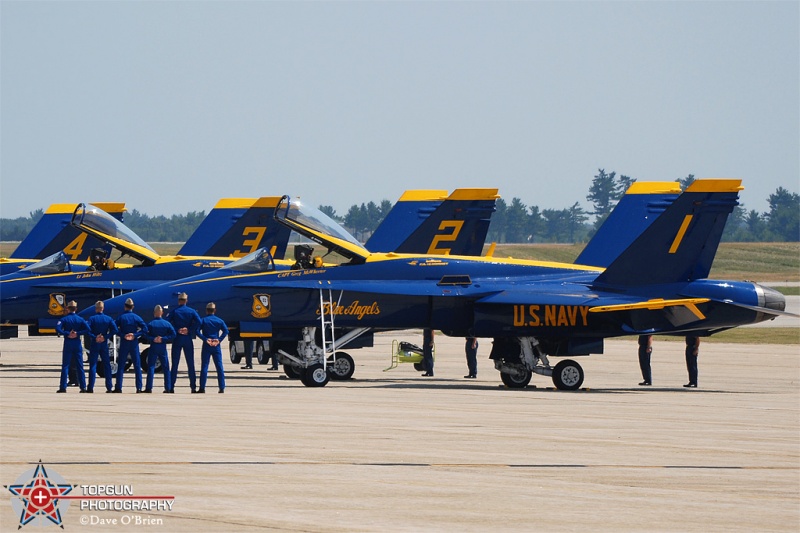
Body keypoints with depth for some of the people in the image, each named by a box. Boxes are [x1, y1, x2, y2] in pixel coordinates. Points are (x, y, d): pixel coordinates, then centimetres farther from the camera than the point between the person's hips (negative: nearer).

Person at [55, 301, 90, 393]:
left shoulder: (64, 319, -4)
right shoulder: (80, 319, 3)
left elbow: (58, 328, -19)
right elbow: (87, 329, -8)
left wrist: (67, 334, -14)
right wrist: (78, 333, -7)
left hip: (68, 344, -2)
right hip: (77, 344, 2)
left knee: (65, 366, 0)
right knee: (80, 366, 6)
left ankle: (63, 387, -5)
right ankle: (83, 387, 3)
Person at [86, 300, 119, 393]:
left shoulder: (92, 318, -6)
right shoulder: (108, 319, 1)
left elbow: (87, 330, -20)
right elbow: (115, 330, -9)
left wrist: (94, 337, -12)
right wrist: (105, 337, -8)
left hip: (94, 344, -2)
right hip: (104, 344, 2)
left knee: (93, 365, 0)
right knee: (107, 365, 8)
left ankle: (91, 388, -4)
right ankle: (109, 387, 5)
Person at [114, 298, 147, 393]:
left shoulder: (120, 317, -2)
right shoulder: (136, 317, -1)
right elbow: (145, 329, -8)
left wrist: (123, 335, -10)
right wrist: (135, 335, -9)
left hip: (124, 343, 0)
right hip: (134, 343, 0)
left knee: (121, 366, 4)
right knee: (137, 366, 3)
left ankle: (118, 387, 0)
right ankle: (139, 388, -2)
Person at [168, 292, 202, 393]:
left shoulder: (174, 311, 0)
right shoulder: (191, 311, 1)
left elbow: (167, 323, -11)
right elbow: (198, 322, -13)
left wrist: (176, 330, -7)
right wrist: (190, 331, -7)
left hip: (177, 339, -1)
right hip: (188, 339, 1)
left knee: (175, 364, 2)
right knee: (190, 364, 5)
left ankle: (171, 387, -2)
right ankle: (193, 387, 3)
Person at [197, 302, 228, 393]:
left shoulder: (203, 320, -2)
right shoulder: (219, 320, 4)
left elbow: (198, 331, -14)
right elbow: (225, 331, -5)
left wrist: (205, 339, -11)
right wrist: (219, 340, -5)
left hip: (206, 346, -2)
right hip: (216, 346, 2)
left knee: (204, 367, 1)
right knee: (219, 367, 4)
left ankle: (202, 388, -3)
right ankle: (222, 388, 1)